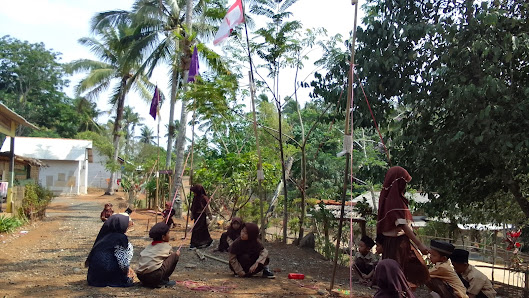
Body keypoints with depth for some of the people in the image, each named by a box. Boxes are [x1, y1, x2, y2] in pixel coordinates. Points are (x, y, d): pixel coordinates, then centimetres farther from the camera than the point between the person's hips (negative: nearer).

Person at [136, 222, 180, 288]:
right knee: (175, 255, 3)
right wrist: (177, 254, 41)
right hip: (155, 276, -7)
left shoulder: (149, 245, 22)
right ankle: (163, 280, 3)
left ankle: (147, 282, 17)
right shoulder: (166, 246, 8)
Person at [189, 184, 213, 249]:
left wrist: (209, 216, -14)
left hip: (201, 216, -8)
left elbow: (207, 207, -14)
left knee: (197, 229, -7)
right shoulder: (195, 198, 7)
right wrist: (192, 216, 19)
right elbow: (193, 208, 15)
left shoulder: (203, 198, -15)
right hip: (196, 216, 8)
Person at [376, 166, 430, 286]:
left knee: (418, 270, 14)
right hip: (397, 243, -9)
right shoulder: (394, 200, -20)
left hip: (400, 242, 9)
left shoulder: (390, 197, 9)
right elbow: (403, 225, -25)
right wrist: (419, 244, -26)